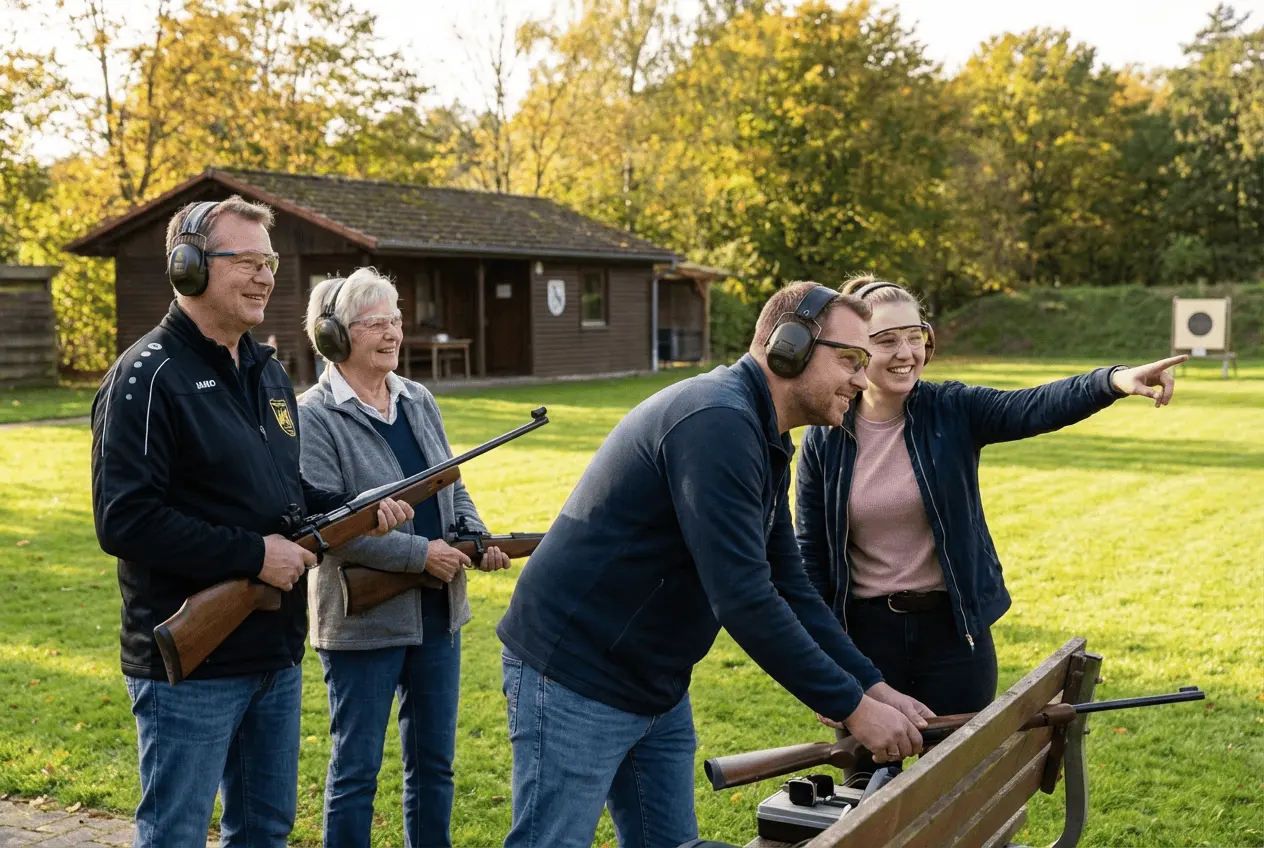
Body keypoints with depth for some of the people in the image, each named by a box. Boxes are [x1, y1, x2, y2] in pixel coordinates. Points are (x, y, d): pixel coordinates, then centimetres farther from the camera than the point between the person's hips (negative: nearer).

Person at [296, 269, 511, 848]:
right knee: (357, 768, 6)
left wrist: (479, 540, -5)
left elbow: (452, 489, 14)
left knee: (434, 761, 16)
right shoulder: (313, 416, -12)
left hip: (438, 615, 6)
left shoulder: (419, 401, 8)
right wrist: (420, 553, -20)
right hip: (363, 621, -6)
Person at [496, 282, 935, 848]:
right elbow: (745, 602, -28)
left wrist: (874, 688, 3)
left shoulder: (762, 442, 9)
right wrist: (852, 709, -20)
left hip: (655, 689, 10)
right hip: (575, 681, -10)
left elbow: (789, 588, 11)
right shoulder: (716, 421, -24)